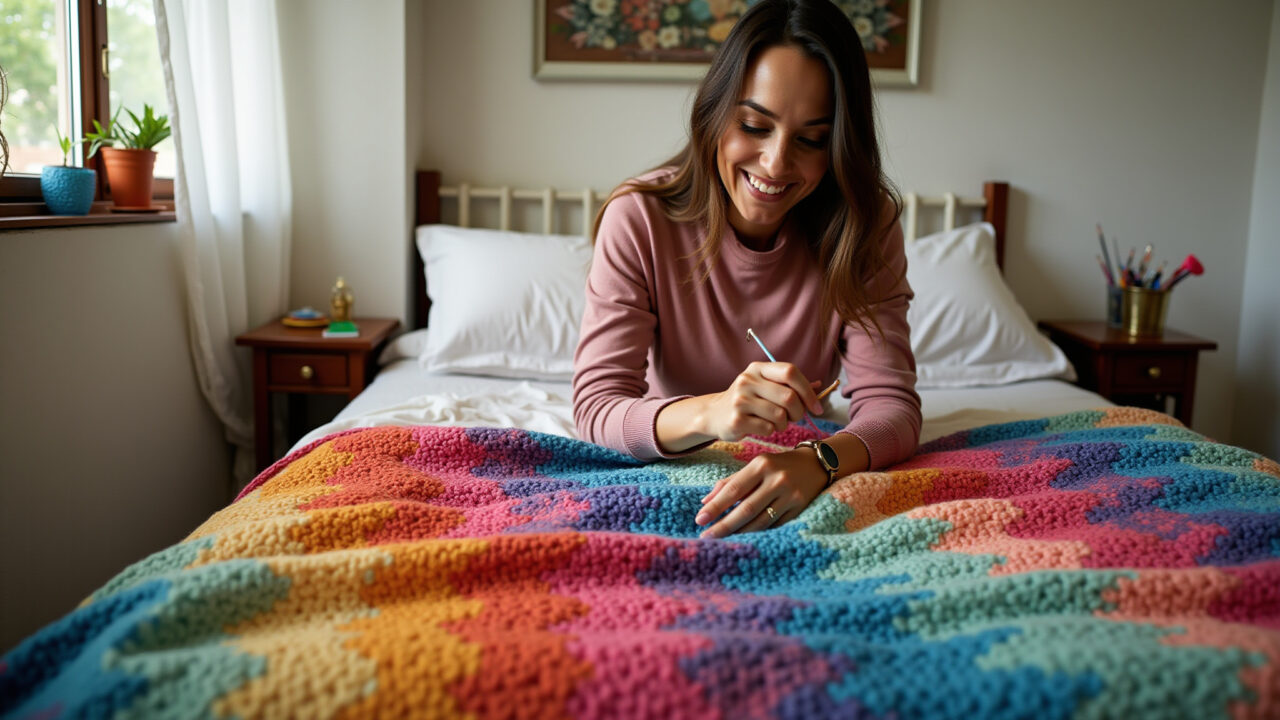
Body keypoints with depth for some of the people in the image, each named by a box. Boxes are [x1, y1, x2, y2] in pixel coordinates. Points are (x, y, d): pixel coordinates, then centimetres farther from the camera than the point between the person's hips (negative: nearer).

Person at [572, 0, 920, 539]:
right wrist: (706, 414, -44)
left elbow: (890, 404, -17)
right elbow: (596, 408, -22)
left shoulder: (865, 228, -11)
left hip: (796, 478, 3)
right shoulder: (638, 219, -17)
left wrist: (818, 460, -41)